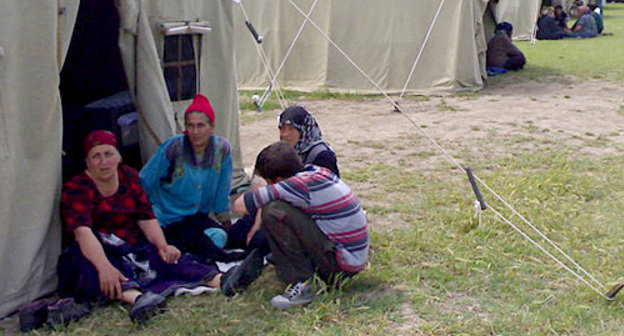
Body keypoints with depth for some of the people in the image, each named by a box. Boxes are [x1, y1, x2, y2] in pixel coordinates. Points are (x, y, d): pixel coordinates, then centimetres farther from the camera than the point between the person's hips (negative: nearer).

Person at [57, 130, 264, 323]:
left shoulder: (129, 176, 8)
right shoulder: (75, 189, -8)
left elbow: (146, 218, 5)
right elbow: (83, 232, -25)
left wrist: (162, 245, -16)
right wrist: (105, 267, -42)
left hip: (134, 248, 4)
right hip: (98, 253, -4)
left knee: (169, 258, -24)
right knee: (90, 269, -38)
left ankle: (222, 281, -47)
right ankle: (136, 298, -65)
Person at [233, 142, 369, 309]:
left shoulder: (303, 184, -21)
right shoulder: (317, 171, 4)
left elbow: (240, 205, -17)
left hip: (344, 261, -9)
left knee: (274, 213, -18)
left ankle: (300, 283, -10)